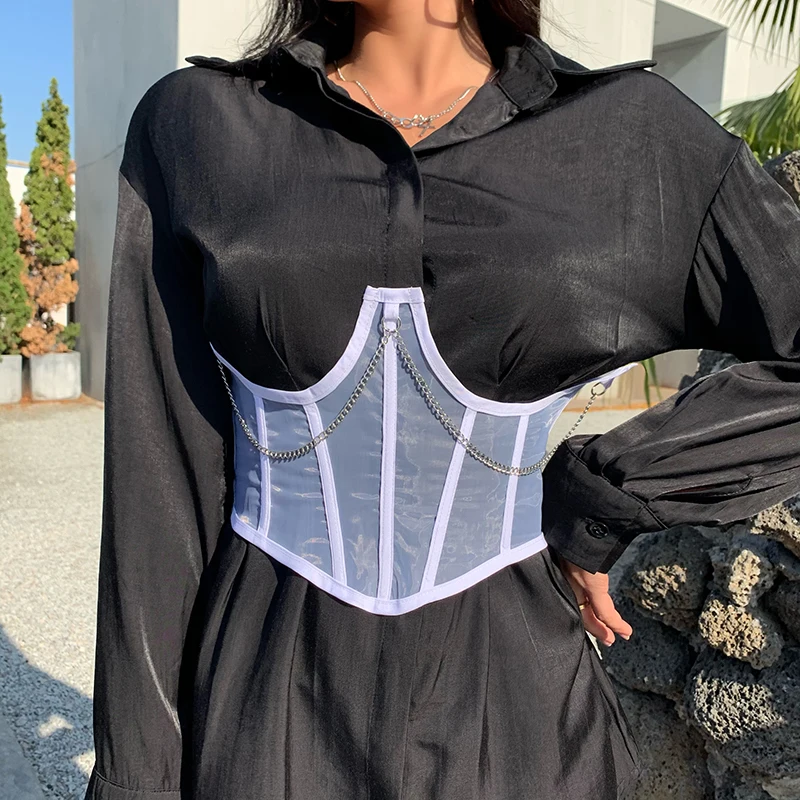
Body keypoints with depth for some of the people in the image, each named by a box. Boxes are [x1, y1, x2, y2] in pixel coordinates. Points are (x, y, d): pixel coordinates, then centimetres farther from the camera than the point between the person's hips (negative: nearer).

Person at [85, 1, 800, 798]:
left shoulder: (632, 131, -5)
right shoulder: (194, 126, -5)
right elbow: (163, 472, -4)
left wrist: (594, 502, -8)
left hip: (507, 703, 1)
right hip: (269, 702, 1)